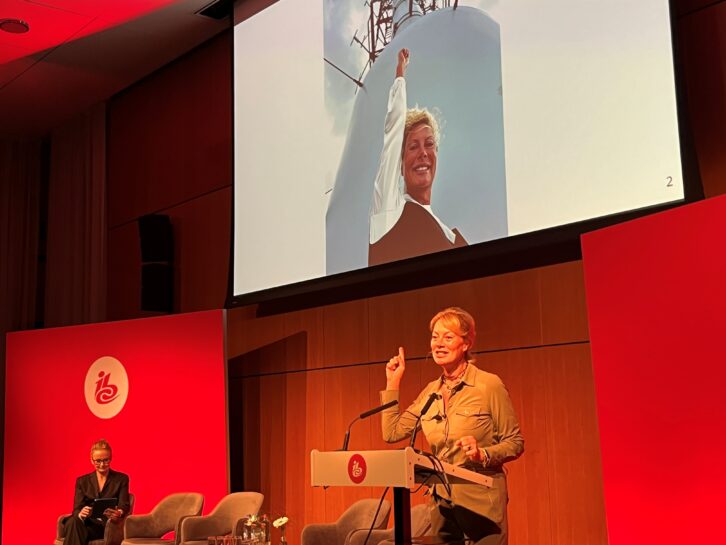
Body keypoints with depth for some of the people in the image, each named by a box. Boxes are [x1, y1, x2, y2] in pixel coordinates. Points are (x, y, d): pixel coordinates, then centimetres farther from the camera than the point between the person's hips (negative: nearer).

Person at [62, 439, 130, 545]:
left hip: (107, 525, -2)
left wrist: (119, 513, -28)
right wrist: (80, 514, -22)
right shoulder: (82, 481, 16)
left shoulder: (121, 479, 11)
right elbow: (77, 508, 5)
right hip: (87, 522, 2)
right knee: (73, 522, -36)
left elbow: (124, 505, -1)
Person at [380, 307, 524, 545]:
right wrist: (392, 383, 8)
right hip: (441, 505, 5)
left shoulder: (489, 385, -9)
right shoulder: (431, 392, 8)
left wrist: (483, 454, -24)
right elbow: (391, 433, 8)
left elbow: (515, 443, -6)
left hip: (480, 504, -5)